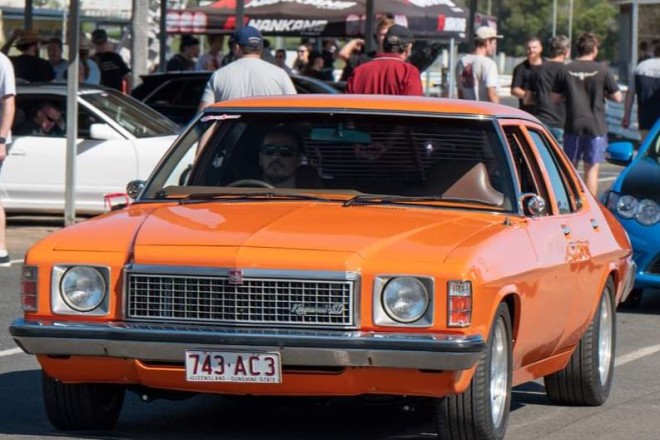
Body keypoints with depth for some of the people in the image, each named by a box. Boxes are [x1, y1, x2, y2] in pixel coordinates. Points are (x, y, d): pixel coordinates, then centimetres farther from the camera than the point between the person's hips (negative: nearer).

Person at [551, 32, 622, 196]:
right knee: (592, 169, 4)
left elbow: (554, 98, 3)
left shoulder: (566, 70, -2)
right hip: (596, 127, -2)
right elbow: (617, 97, -3)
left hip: (573, 127, 2)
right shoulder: (601, 70, -7)